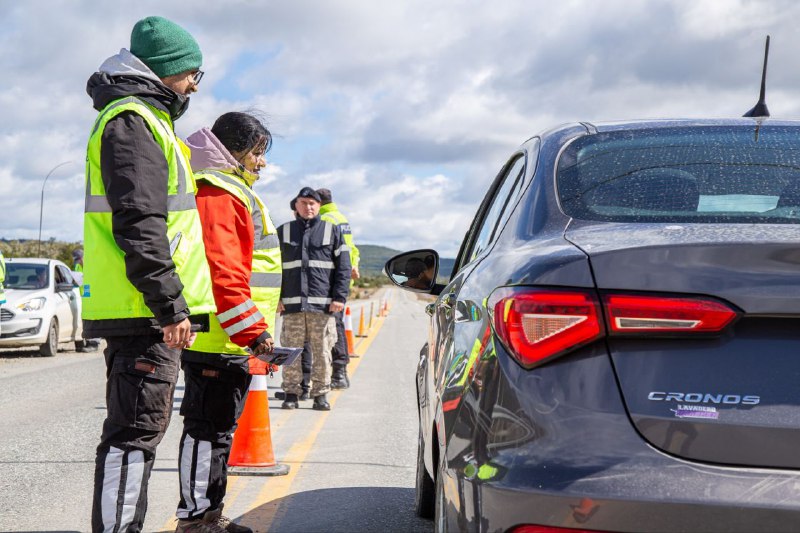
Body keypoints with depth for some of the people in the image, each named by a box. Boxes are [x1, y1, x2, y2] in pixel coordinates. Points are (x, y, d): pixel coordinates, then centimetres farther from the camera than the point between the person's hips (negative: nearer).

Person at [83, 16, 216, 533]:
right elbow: (138, 224, -20)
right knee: (137, 430, -9)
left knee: (140, 427, 15)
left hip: (147, 313, 11)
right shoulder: (133, 121, -10)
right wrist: (171, 305, -21)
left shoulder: (146, 120, 24)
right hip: (147, 313, -11)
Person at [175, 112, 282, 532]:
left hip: (235, 342, 11)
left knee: (219, 429, 15)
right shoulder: (216, 194, -12)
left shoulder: (234, 193, 23)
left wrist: (254, 331, 25)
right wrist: (253, 330, -23)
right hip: (219, 340, -11)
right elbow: (222, 273, -22)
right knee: (207, 427, -6)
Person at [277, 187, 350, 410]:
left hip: (323, 304, -1)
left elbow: (344, 267, 7)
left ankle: (321, 394, 7)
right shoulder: (283, 232, 13)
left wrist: (340, 298, -2)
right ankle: (291, 393, 8)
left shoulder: (332, 231, 10)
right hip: (291, 303, 1)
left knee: (322, 351, -1)